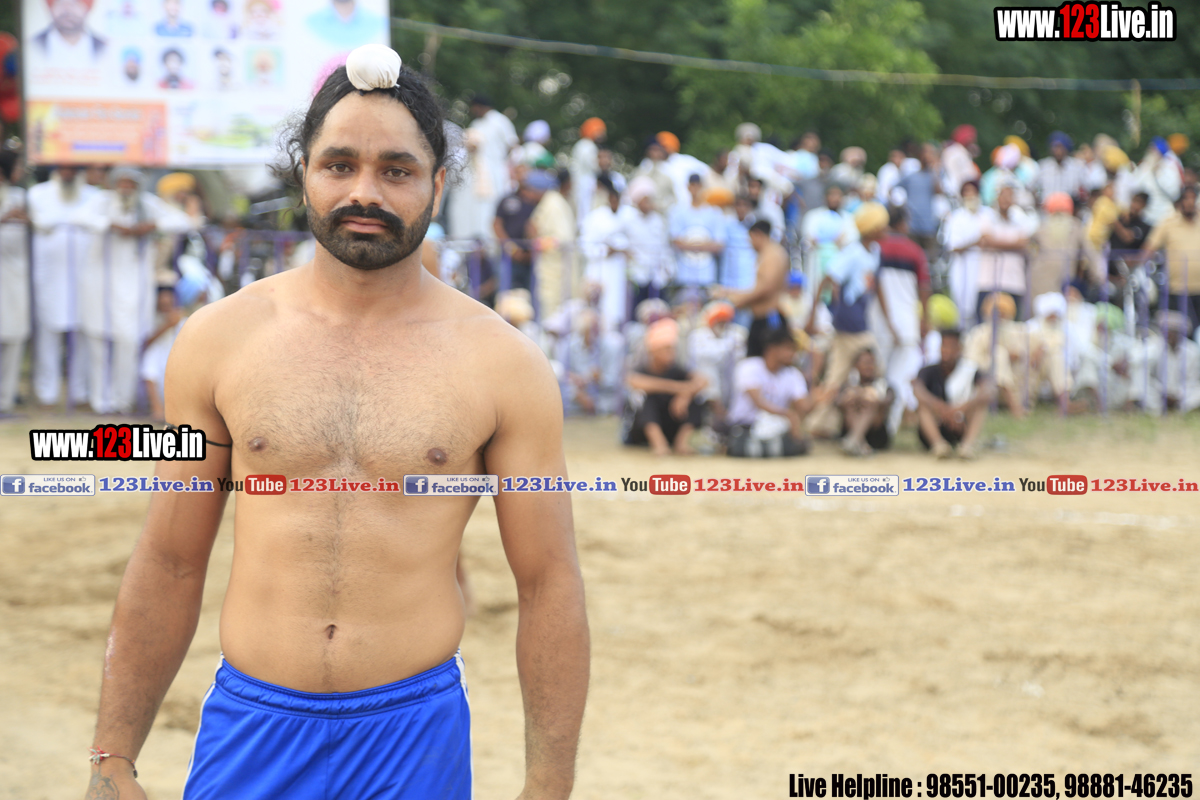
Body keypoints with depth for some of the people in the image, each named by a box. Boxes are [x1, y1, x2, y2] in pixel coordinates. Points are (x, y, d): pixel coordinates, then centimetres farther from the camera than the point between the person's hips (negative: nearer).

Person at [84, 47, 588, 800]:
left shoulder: (501, 363, -2)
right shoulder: (219, 341, 2)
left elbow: (548, 586, 0)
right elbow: (169, 565, 7)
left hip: (415, 736, -1)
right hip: (248, 729, 1)